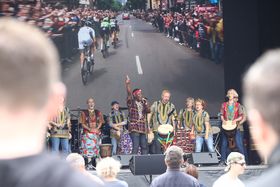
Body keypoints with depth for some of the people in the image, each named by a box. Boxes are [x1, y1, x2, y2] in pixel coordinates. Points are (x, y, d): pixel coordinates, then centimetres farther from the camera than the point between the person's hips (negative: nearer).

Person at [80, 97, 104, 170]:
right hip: (87, 133, -3)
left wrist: (97, 128, -8)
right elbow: (82, 123, 0)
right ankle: (89, 164, -13)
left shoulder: (98, 113, 13)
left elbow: (100, 122, 10)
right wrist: (89, 129, -14)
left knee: (95, 148, -1)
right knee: (88, 148, -11)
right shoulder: (84, 113, 5)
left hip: (96, 133, 3)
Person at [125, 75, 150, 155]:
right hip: (134, 127, -6)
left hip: (143, 128, 6)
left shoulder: (143, 102, 19)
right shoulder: (131, 102, 3)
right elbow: (129, 93, -13)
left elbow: (148, 111, 9)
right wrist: (127, 84, -28)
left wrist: (145, 103, -5)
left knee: (144, 146, 5)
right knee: (135, 146, -13)